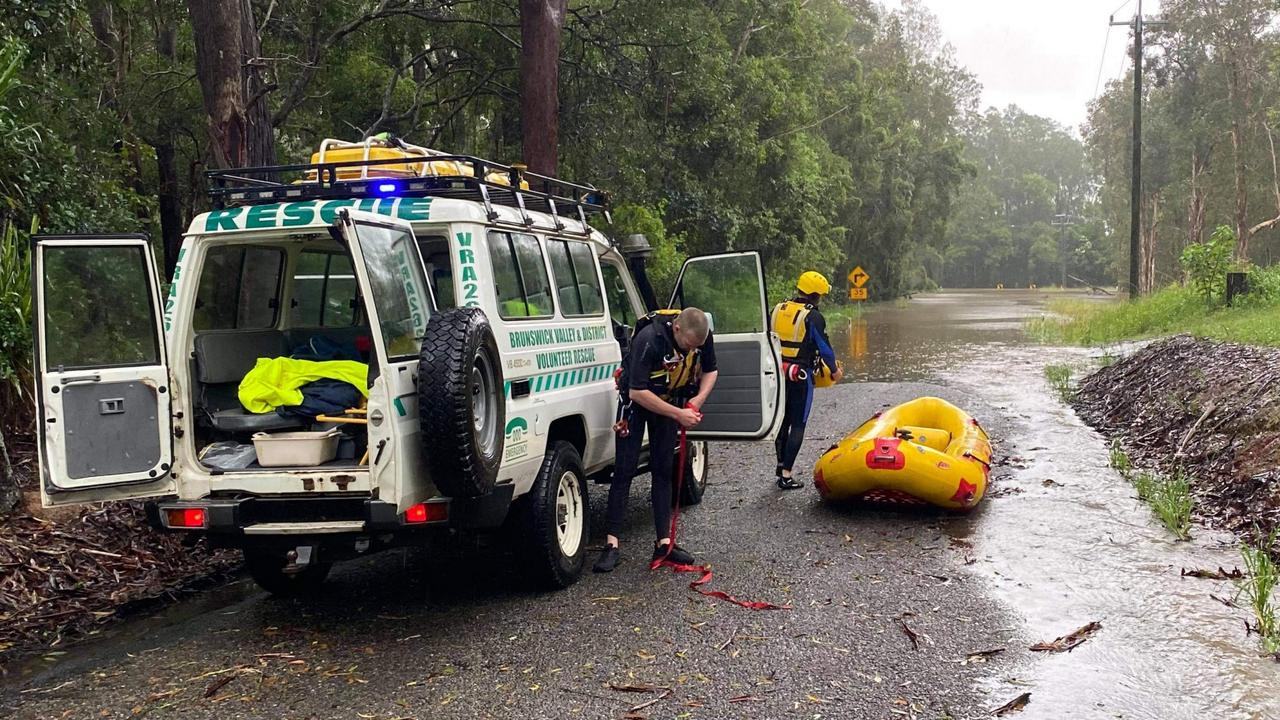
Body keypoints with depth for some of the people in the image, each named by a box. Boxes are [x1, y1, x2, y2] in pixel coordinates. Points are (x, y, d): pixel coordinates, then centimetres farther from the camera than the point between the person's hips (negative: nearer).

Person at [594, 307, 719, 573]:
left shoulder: (702, 336, -17)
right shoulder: (649, 339, -35)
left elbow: (710, 370, 3)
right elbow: (637, 392, -32)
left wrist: (699, 398, -16)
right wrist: (678, 414, -30)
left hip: (670, 401, 5)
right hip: (637, 399, -4)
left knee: (663, 470, 4)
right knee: (625, 469, -8)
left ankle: (664, 543, 6)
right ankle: (612, 545, -7)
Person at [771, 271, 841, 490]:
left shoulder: (779, 310, 6)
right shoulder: (813, 316, -13)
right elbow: (824, 348, -8)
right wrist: (834, 371, 8)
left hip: (779, 372, 6)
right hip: (801, 375, -6)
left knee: (783, 420, 21)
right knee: (798, 425, 0)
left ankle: (781, 464, 33)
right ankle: (786, 475, -4)